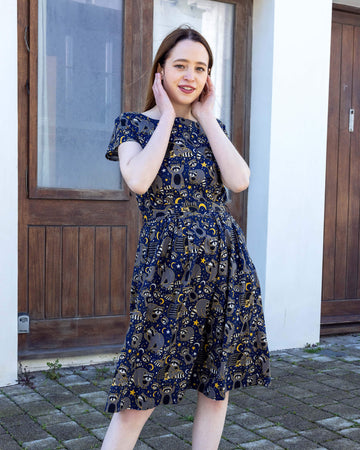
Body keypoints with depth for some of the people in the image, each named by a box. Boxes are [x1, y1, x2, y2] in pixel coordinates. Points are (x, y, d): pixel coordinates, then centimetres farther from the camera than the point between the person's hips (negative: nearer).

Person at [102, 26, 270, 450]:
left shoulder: (212, 127, 14)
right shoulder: (134, 124, 4)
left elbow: (239, 180, -5)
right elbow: (139, 180, -17)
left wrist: (206, 116, 1)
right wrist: (167, 115, -6)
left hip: (228, 266, 5)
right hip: (168, 267, -4)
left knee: (218, 386, 12)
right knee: (141, 397, 0)